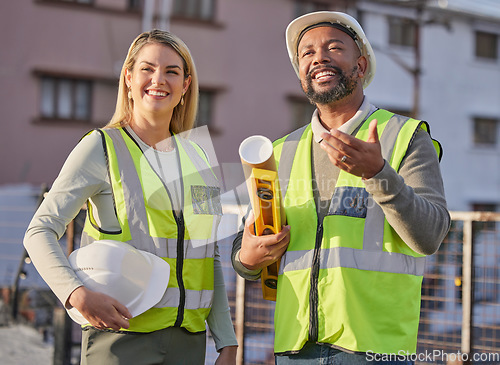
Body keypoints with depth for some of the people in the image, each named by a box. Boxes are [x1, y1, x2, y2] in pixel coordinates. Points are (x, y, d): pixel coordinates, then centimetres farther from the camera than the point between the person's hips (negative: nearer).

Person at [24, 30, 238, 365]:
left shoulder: (197, 158, 14)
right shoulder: (102, 147, -2)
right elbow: (40, 232, -7)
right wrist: (78, 294, -23)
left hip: (188, 338, 5)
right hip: (122, 335, -4)